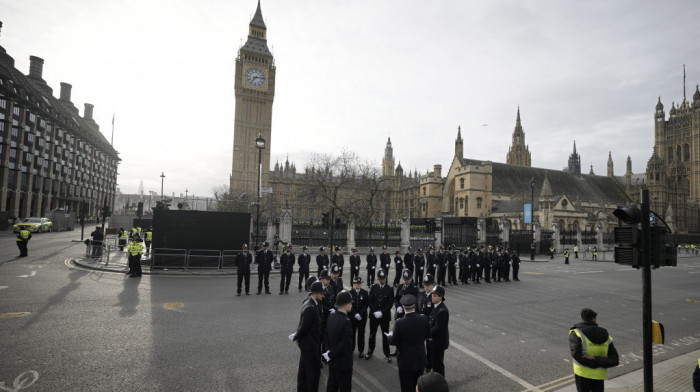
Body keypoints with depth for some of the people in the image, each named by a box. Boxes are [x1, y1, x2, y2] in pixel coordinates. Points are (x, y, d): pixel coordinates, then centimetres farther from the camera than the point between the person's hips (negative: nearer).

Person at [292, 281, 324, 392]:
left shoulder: (309, 302, 2)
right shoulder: (310, 308, -29)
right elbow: (304, 327, -24)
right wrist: (295, 337, -8)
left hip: (306, 342, 10)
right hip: (309, 343, -10)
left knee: (303, 368, 23)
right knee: (314, 370, 3)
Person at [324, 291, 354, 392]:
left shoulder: (331, 317, -2)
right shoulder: (346, 322, -26)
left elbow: (325, 336, 4)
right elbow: (344, 344, -24)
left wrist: (329, 352, -1)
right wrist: (330, 355, -13)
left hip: (332, 361, 7)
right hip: (343, 363, -7)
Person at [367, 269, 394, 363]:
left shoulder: (390, 289, -5)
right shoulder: (373, 287, 0)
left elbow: (390, 303, -8)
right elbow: (370, 301, -2)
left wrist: (381, 312, -17)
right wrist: (375, 312, -13)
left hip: (385, 316, -1)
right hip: (374, 315, 2)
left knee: (385, 335, 7)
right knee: (372, 334, 13)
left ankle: (386, 354, 20)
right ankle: (370, 351, 29)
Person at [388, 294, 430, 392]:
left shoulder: (399, 323, -25)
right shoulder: (424, 319, -14)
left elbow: (394, 342, -14)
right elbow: (428, 336, 0)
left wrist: (390, 336, 7)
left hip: (406, 361, -4)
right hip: (421, 359, 4)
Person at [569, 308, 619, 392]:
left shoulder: (576, 333, -11)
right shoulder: (606, 337, 1)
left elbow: (576, 354, -23)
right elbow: (615, 361, -7)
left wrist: (594, 365, -12)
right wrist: (595, 359, -16)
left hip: (582, 372, -3)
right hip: (599, 375, 3)